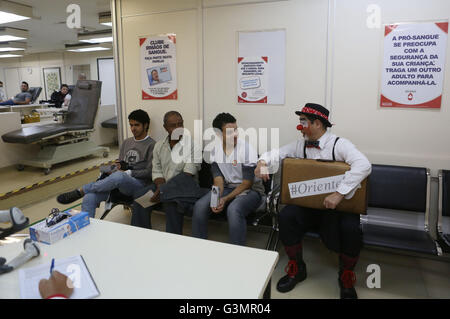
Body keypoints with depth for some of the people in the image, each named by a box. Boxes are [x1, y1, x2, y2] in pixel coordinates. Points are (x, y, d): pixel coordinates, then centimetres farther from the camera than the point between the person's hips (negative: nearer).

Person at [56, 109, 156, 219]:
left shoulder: (151, 145, 2)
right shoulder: (126, 142, 24)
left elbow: (150, 172, -6)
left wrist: (128, 173, -11)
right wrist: (117, 166, 3)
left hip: (139, 183, -6)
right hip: (119, 183, 6)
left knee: (119, 176, -41)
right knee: (89, 198, -23)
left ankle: (79, 192, -27)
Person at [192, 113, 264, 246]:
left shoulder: (247, 149, -17)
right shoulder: (215, 150, -1)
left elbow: (247, 183, -14)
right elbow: (218, 179, -2)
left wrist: (225, 199, -22)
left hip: (250, 190, -4)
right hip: (227, 187, 5)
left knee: (234, 209, -36)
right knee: (200, 206, -19)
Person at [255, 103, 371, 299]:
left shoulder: (339, 144, -12)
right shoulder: (301, 145, 5)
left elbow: (363, 165, -27)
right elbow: (277, 153, 11)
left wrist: (339, 194, -34)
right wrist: (263, 161, -14)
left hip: (339, 206, -3)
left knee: (351, 228, -32)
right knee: (286, 216, -23)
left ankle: (346, 279, 0)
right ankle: (297, 270, 1)